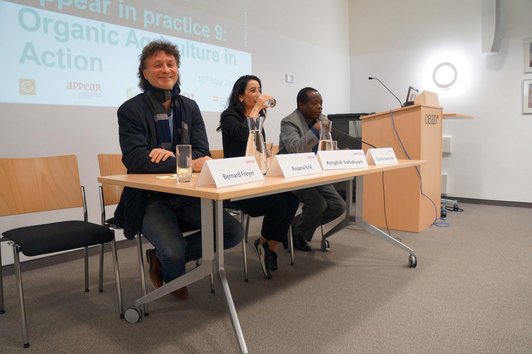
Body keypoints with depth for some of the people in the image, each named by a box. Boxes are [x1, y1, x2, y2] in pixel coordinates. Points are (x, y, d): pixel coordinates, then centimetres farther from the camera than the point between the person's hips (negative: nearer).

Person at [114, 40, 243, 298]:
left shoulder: (190, 107, 8)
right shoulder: (130, 110, -5)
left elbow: (202, 154, 0)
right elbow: (135, 160, -18)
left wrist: (172, 155, -22)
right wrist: (188, 164, -29)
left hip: (188, 196, 5)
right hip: (150, 199, -4)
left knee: (234, 232, -12)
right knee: (174, 251, -27)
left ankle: (162, 257, 10)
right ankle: (174, 278, 16)